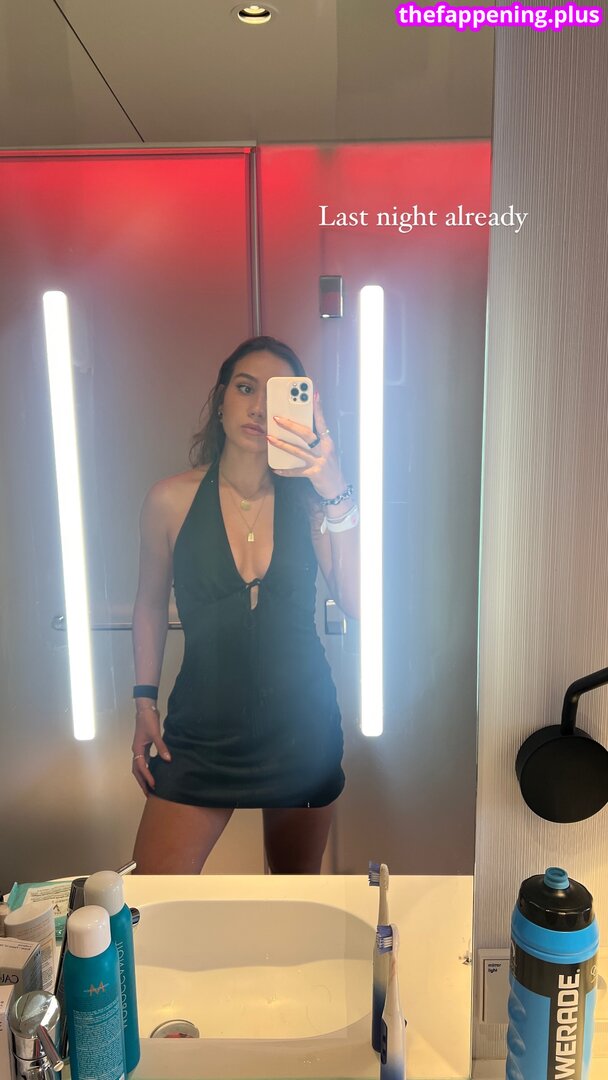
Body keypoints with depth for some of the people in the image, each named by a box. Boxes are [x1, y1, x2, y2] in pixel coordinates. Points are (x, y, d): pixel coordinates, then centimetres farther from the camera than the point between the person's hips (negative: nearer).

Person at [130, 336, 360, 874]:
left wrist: (335, 492, -27)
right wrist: (145, 702, 3)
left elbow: (359, 603, -19)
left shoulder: (308, 501, -6)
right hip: (202, 732, -1)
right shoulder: (172, 500, -7)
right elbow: (151, 604, 6)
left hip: (302, 728, 1)